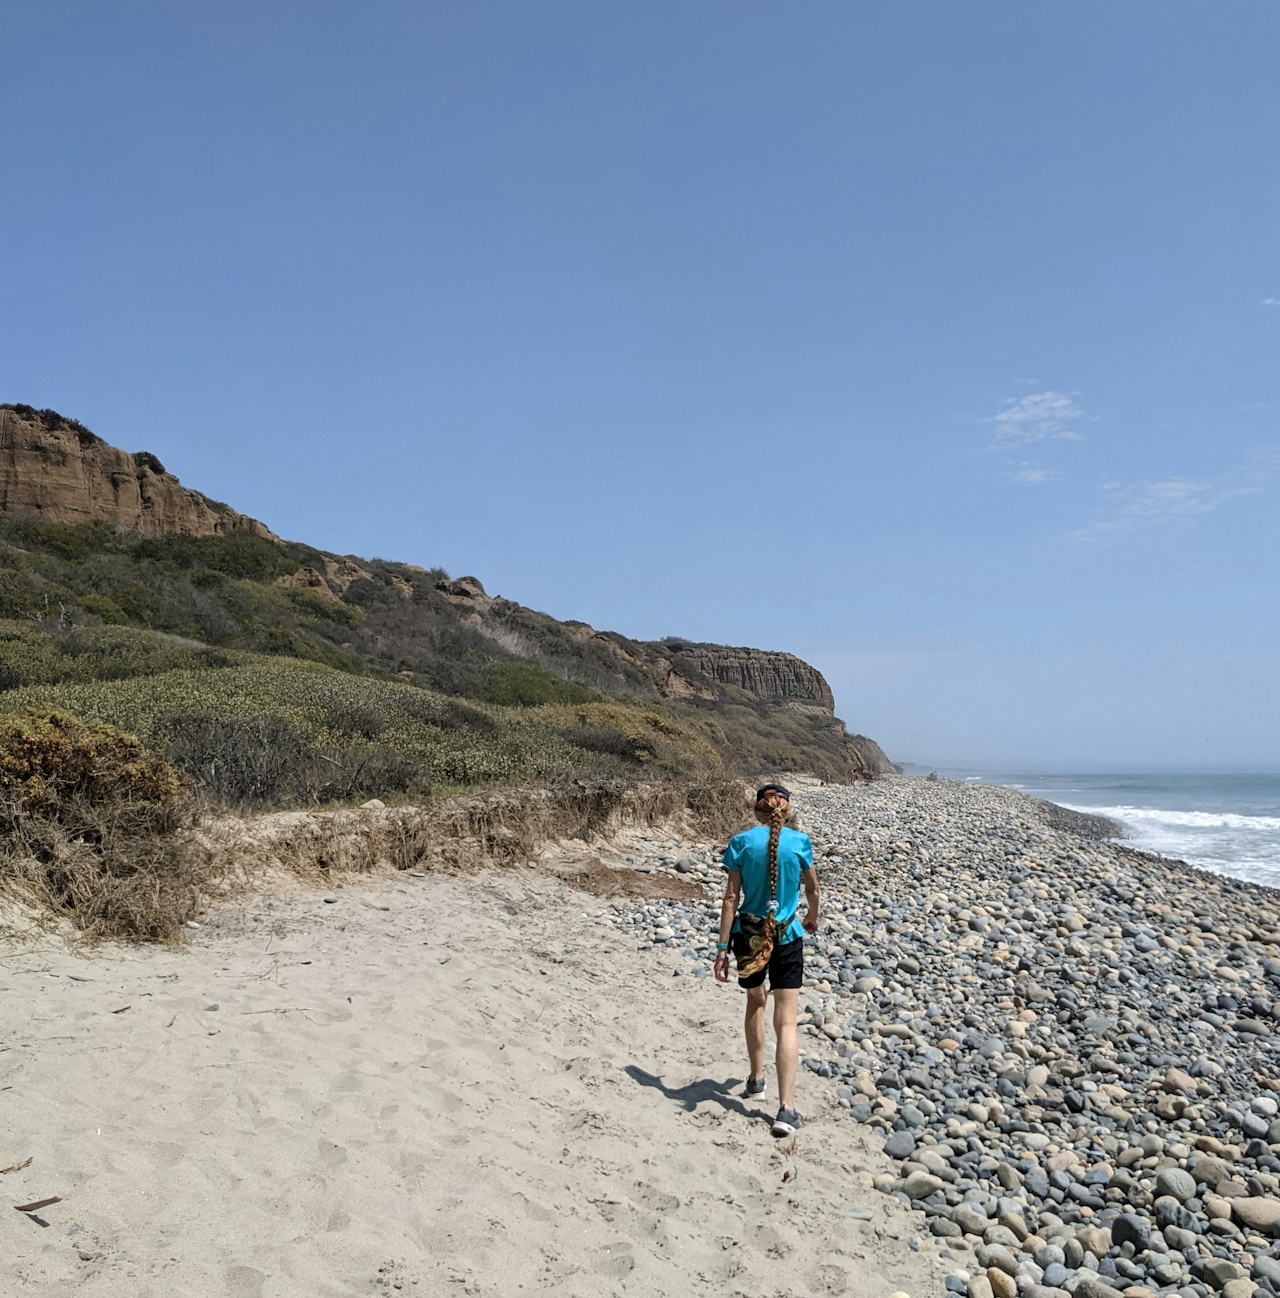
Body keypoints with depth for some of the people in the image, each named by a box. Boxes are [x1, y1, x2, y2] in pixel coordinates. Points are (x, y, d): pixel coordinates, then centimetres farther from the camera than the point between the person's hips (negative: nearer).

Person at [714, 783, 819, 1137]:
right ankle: (786, 1109, -6)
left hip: (748, 935, 1)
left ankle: (756, 1080, 37)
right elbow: (813, 890, 10)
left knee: (755, 1002, 25)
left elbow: (731, 898, -8)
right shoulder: (799, 841, -4)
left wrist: (722, 948, -5)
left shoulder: (741, 842, -5)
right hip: (787, 936, -1)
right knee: (786, 1023, 1)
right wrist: (812, 917, 31)